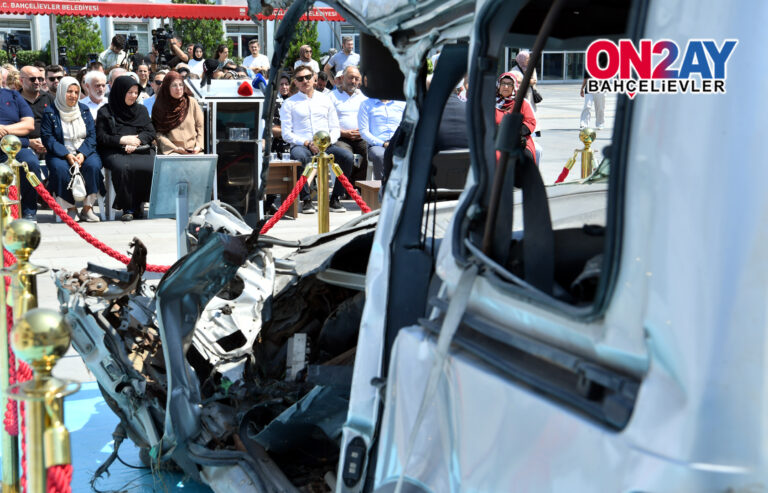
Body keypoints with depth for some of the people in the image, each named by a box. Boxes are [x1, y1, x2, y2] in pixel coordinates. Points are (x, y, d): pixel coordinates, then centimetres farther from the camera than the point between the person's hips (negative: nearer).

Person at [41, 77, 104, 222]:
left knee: (93, 165, -31)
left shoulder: (84, 110, 13)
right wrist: (67, 155, -18)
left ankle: (87, 208, -20)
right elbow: (48, 138, -4)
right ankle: (71, 209, -21)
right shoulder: (50, 112, 3)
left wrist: (82, 154, -13)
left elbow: (92, 135, 6)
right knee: (60, 168, -35)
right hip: (60, 154, -2)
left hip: (84, 152, 2)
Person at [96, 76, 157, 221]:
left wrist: (137, 140, -8)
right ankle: (127, 208, -27)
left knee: (151, 166, -31)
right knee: (123, 167, -37)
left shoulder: (141, 110, 22)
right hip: (114, 152, -3)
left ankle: (138, 205, -17)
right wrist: (122, 140, -10)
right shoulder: (105, 111, 11)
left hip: (140, 149, 3)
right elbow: (100, 137, 3)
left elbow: (151, 133, 12)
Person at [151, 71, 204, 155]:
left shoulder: (191, 102, 11)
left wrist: (199, 146, -4)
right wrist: (175, 148, -11)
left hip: (193, 151, 2)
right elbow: (158, 133, 0)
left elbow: (201, 126, 11)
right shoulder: (160, 106, 7)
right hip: (171, 151, -1)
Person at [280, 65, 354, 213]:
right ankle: (306, 199, -28)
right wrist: (307, 143, -12)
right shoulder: (289, 103, 10)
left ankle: (335, 198, -14)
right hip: (301, 145, -3)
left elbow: (335, 129, 15)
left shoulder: (325, 100, 19)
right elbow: (286, 134, 2)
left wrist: (327, 141, -7)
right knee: (299, 156, -39)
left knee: (348, 156, -26)